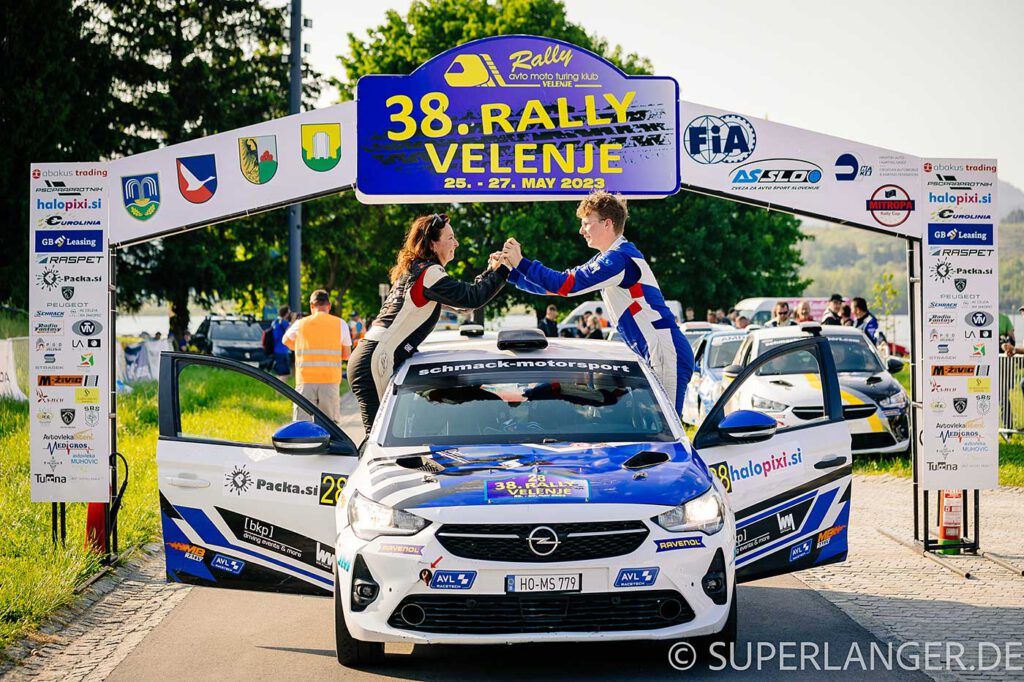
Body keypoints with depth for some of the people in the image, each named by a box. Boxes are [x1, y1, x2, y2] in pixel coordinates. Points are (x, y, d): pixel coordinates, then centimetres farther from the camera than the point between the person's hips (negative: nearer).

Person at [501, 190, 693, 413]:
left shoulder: (620, 259, -14)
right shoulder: (606, 259, 19)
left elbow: (568, 284, -20)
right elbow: (558, 286, 21)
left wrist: (521, 263, -13)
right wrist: (513, 271, 14)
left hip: (667, 354, -11)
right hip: (654, 357, 11)